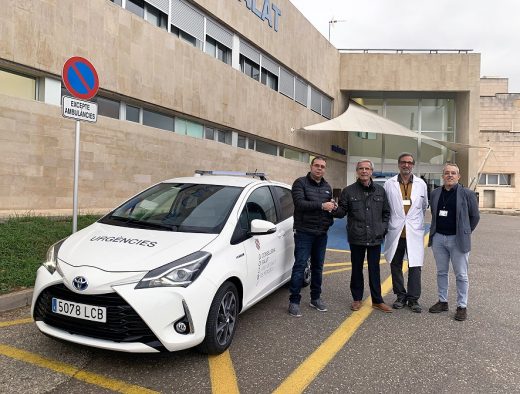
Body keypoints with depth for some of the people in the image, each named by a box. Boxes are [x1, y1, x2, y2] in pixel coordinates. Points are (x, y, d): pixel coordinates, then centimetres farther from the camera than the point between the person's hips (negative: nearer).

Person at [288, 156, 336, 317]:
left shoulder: (327, 187, 16)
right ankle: (294, 301, 0)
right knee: (300, 265, -6)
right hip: (304, 232, -6)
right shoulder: (300, 183, -4)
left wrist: (333, 207, -2)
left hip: (321, 233, 6)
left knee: (318, 266, 13)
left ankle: (316, 298, 25)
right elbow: (299, 203, -18)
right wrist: (321, 205, -22)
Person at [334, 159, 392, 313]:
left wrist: (383, 228, 3)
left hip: (375, 238, 1)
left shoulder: (380, 190, 6)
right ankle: (357, 299, 24)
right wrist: (334, 209, -23)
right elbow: (342, 211, -2)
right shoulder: (348, 191, 0)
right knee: (357, 269, 10)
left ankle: (377, 301, 21)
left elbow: (386, 212, 14)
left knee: (374, 270, 9)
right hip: (356, 238, -1)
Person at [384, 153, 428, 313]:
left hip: (414, 232, 0)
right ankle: (400, 296, 23)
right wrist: (391, 222, 9)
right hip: (395, 231, 1)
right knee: (396, 265, 9)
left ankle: (413, 298, 13)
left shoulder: (421, 184, 4)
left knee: (415, 266, 0)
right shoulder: (389, 184, 1)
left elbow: (424, 206, 16)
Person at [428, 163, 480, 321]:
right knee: (441, 272, 14)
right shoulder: (435, 193, 6)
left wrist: (465, 232, 3)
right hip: (438, 238, 4)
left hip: (457, 239, -4)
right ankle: (443, 301, 26)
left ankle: (462, 306, 15)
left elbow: (475, 216, 1)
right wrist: (436, 230, 11)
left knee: (461, 275, 4)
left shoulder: (467, 194, -6)